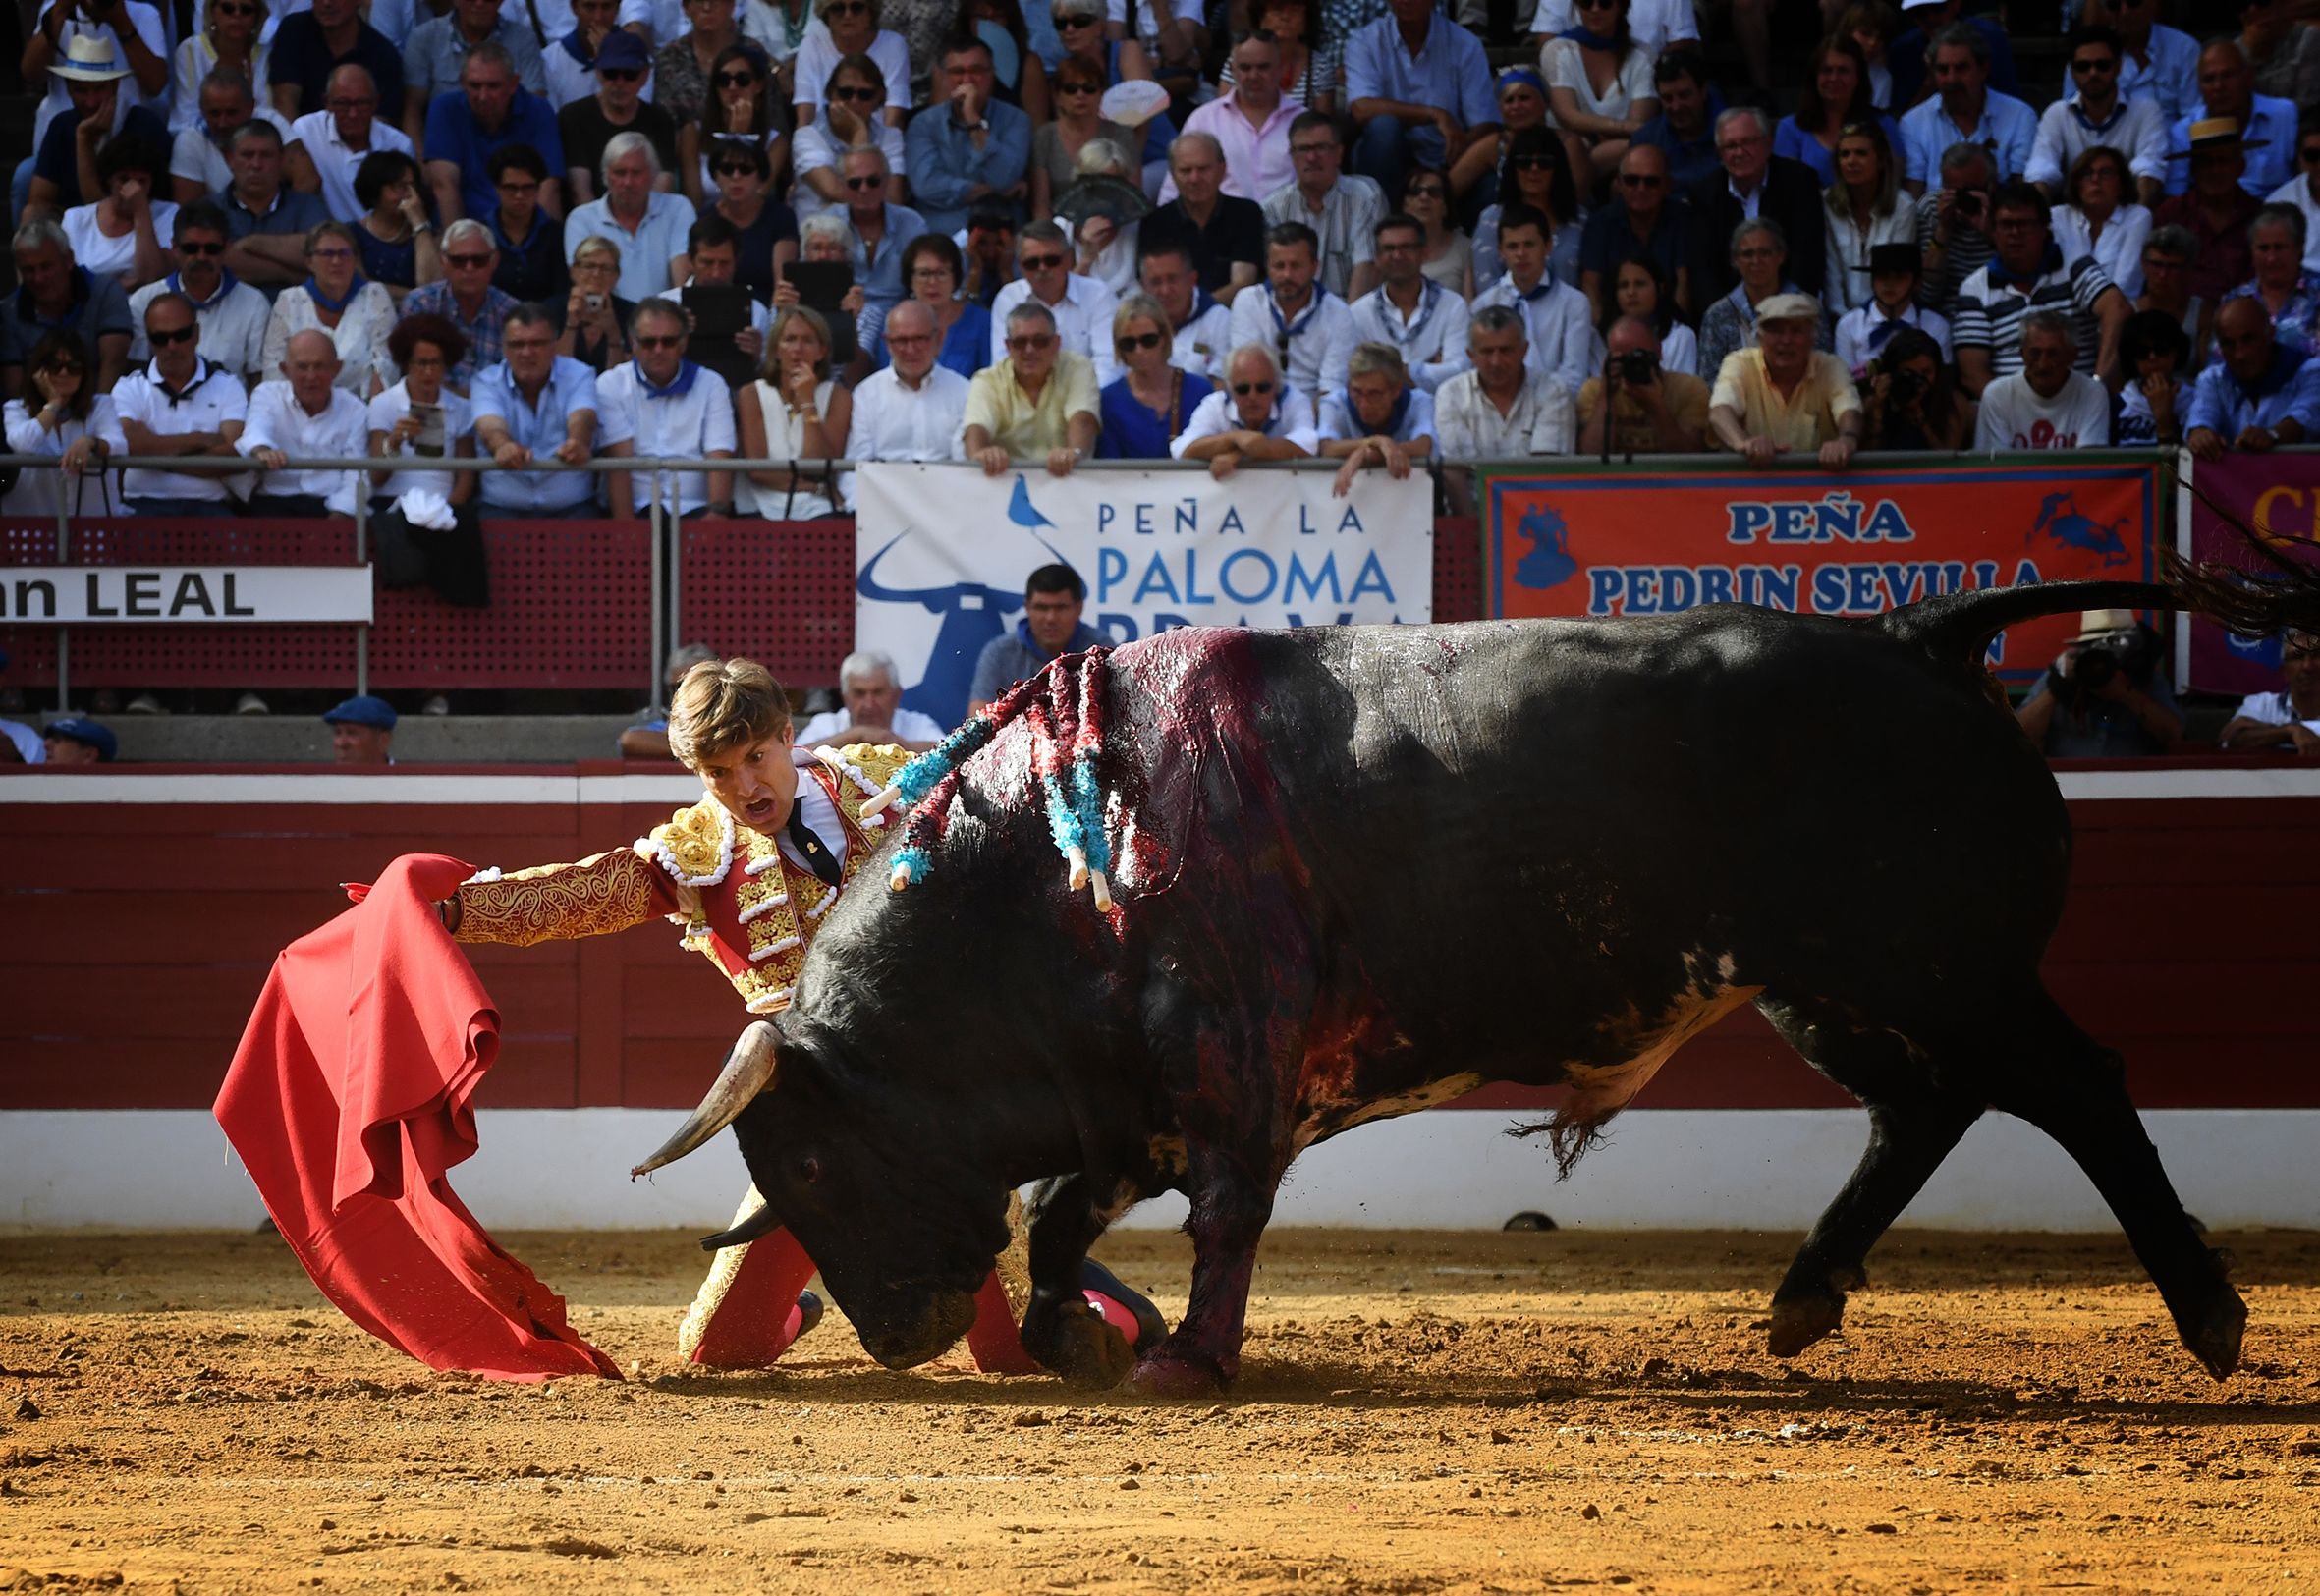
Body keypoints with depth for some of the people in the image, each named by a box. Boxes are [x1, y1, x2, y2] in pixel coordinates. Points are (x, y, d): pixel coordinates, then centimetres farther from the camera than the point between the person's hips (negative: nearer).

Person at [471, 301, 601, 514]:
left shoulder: (578, 377, 3)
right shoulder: (487, 382, 2)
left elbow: (581, 420, -17)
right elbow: (491, 427, -18)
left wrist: (578, 443, -44)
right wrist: (503, 447, -45)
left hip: (571, 508, 0)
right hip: (502, 508, 0)